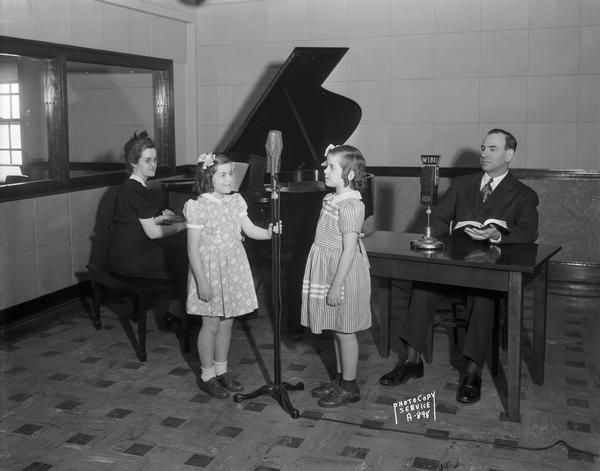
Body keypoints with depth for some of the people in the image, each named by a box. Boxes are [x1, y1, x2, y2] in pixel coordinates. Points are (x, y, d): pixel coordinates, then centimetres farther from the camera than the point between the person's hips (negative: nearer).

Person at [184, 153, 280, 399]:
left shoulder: (236, 202, 4)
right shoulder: (199, 207, -15)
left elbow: (250, 230, 7)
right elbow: (193, 248, -15)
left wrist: (270, 232, -14)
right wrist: (202, 282, -18)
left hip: (233, 269, 6)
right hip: (210, 269, -6)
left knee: (227, 322, 14)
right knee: (211, 324, 4)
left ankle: (221, 370, 30)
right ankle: (207, 376, 20)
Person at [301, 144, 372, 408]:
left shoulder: (350, 206, -22)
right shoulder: (332, 199, 7)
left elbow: (349, 250, -23)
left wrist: (336, 286, -22)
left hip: (344, 275, -9)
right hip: (328, 271, 9)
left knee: (344, 331, 3)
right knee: (336, 330, 18)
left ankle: (349, 387, 16)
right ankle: (340, 379, 31)